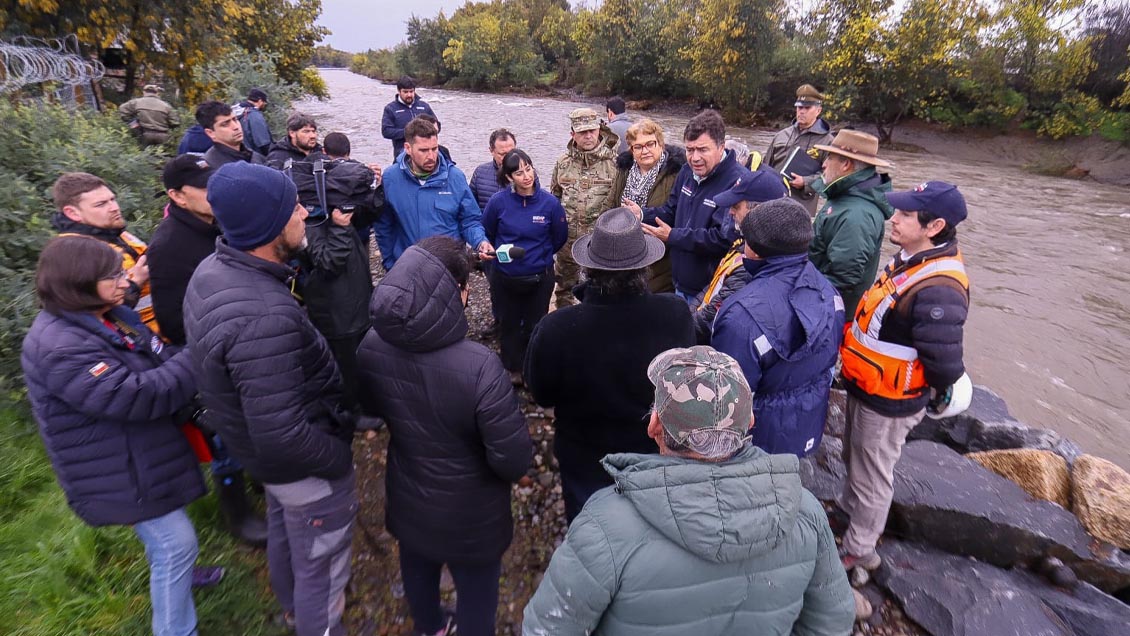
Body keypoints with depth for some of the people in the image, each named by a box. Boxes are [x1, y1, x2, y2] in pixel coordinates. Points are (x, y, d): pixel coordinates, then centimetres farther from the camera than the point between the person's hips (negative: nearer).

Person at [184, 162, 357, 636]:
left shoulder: (212, 271, -8)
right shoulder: (263, 317, -39)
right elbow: (282, 437, -35)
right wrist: (340, 458, -17)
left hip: (266, 455, 10)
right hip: (304, 465, -10)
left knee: (283, 534, 34)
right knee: (320, 569, 15)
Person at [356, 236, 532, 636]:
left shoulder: (372, 347, -18)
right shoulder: (479, 367, -37)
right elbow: (514, 460, -29)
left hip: (407, 500, 6)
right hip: (469, 516, -6)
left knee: (417, 571, 33)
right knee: (476, 595, 23)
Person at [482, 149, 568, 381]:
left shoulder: (550, 202, -14)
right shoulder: (498, 201, -15)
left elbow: (560, 238, 1)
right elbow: (487, 234, 2)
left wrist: (539, 255, 7)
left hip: (539, 278, 0)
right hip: (504, 277, 1)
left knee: (535, 326, 16)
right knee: (509, 324, 18)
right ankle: (513, 369, 39)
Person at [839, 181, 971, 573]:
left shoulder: (938, 290, -32)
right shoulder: (910, 258, -2)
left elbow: (944, 365, -29)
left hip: (888, 403, -9)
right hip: (865, 388, 9)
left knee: (871, 477, 12)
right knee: (854, 460, 29)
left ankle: (858, 550, 35)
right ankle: (849, 512, 54)